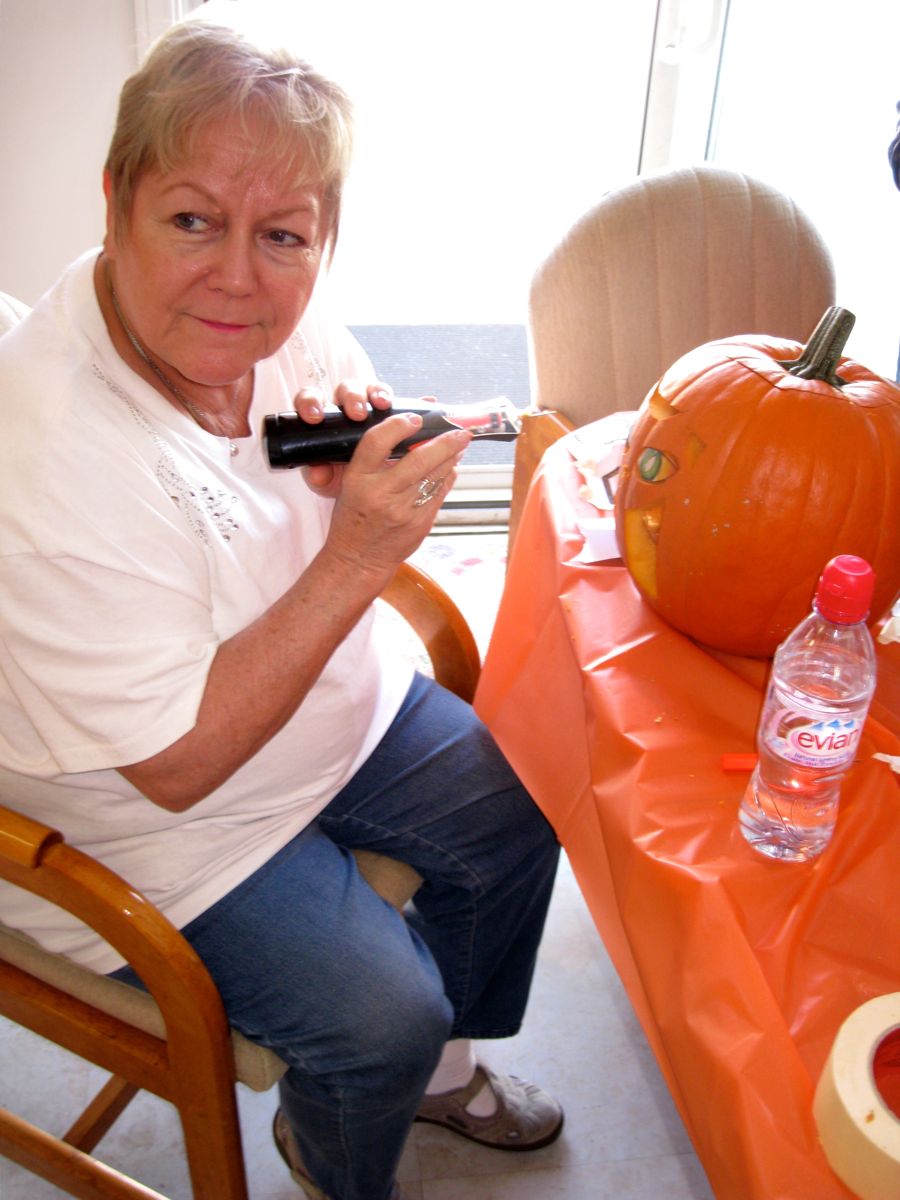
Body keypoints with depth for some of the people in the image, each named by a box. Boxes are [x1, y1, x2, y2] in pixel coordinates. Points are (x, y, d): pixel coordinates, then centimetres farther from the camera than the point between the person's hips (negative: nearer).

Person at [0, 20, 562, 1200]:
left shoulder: (278, 319, -13)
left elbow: (388, 505, 3)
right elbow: (178, 764, -30)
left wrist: (370, 449, -22)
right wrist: (355, 560, -36)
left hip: (345, 706, 7)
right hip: (151, 828, -6)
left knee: (520, 817, 5)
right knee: (380, 1012, -13)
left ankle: (434, 1064, 35)